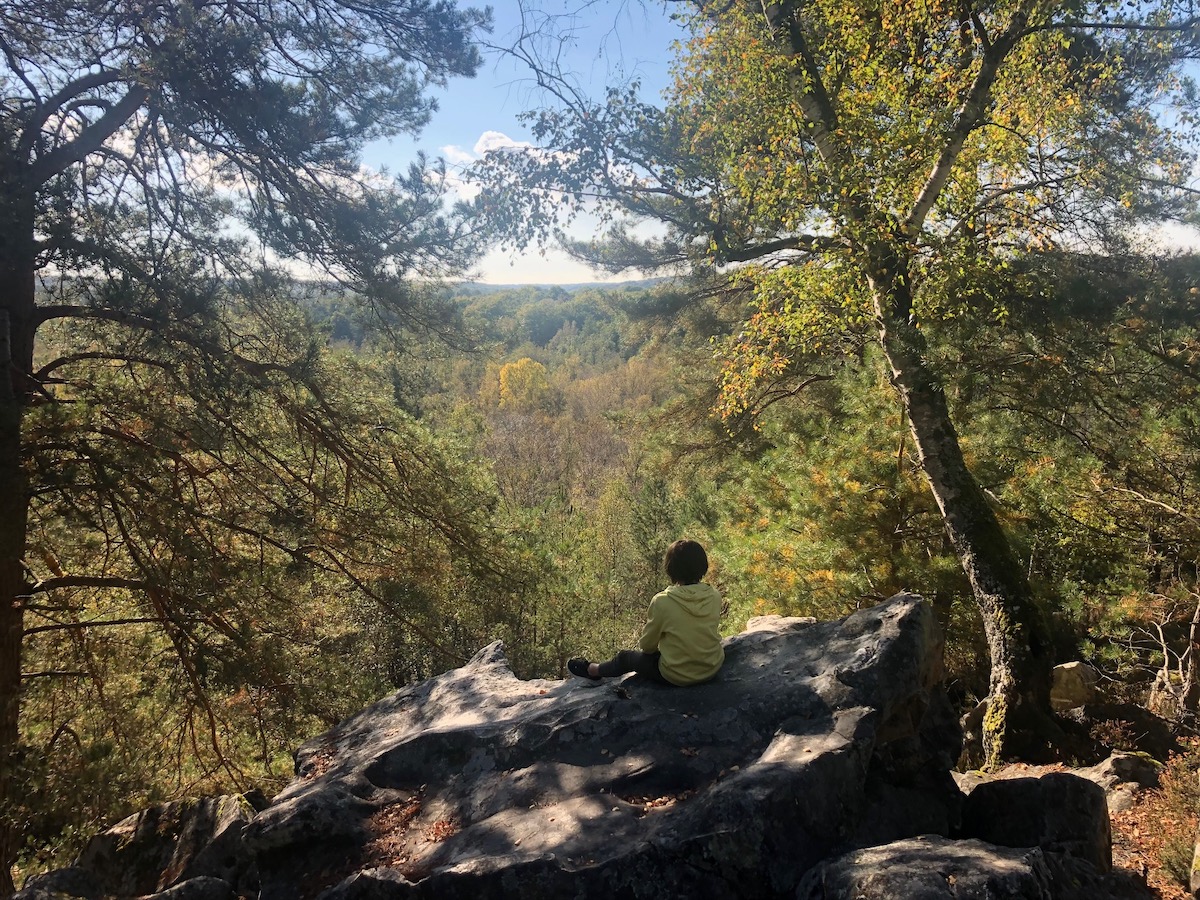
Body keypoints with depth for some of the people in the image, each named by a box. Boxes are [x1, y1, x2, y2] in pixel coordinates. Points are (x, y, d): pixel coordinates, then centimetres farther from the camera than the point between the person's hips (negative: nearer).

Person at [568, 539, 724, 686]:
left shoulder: (662, 602, -23)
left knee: (626, 657, 22)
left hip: (677, 676, -4)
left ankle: (593, 670, 48)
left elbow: (647, 645, -9)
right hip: (712, 669, 4)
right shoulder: (714, 596, -12)